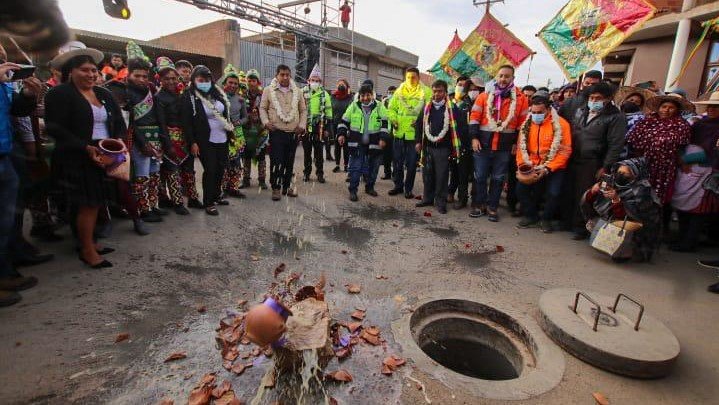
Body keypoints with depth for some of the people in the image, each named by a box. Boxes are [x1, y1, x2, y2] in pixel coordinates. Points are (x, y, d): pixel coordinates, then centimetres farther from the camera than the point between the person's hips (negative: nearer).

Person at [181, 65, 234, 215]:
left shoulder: (217, 93, 9)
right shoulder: (189, 96, -8)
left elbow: (226, 114, 18)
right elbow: (186, 122, -10)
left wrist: (230, 130, 14)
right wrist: (192, 142, -15)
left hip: (222, 139, 6)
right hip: (205, 141, -6)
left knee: (221, 168, 12)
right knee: (210, 170, -4)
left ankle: (216, 196, 30)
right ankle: (208, 203, 8)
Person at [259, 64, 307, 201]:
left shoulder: (297, 91, 11)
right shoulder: (268, 90, 4)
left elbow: (303, 110, 14)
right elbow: (263, 108, 7)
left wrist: (302, 125, 2)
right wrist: (266, 122, -9)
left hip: (293, 133, 3)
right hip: (276, 132, -3)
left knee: (289, 162, 9)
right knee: (276, 161, -6)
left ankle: (286, 186, 22)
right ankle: (276, 188, 5)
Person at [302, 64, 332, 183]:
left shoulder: (325, 95, 4)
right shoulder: (302, 93, 3)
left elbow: (328, 113, 4)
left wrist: (327, 129, -1)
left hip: (319, 128, 0)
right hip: (305, 127, 1)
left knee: (319, 152, 5)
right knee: (307, 152, 9)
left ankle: (320, 173, 15)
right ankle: (307, 173, 20)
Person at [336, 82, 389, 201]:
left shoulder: (379, 107, 2)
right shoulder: (354, 106, 4)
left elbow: (385, 124, 0)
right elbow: (344, 121, 10)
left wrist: (383, 138, -11)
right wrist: (341, 134, -2)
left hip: (373, 144, 1)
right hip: (356, 144, -1)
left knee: (372, 168, 11)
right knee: (355, 167, -1)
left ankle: (369, 187, 30)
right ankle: (353, 190, 7)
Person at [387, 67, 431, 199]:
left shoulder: (426, 92, -2)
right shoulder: (399, 91, 9)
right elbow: (391, 108, 14)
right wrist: (393, 119, -3)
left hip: (415, 133, -3)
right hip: (399, 132, 4)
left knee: (411, 163, 4)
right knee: (397, 161, 12)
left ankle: (408, 189, 17)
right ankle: (398, 185, 27)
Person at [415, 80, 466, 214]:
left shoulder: (452, 107, -3)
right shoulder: (426, 107, 9)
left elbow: (461, 125, -4)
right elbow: (418, 124, 14)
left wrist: (455, 142, -8)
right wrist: (418, 141, 7)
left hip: (443, 148, -4)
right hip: (427, 147, 4)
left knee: (442, 176, 0)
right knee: (427, 174, 11)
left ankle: (440, 202, 10)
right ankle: (427, 199, 24)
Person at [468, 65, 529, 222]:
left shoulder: (520, 98, 3)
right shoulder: (484, 96, 4)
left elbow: (523, 123, 5)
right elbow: (474, 117, 2)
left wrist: (516, 143, 1)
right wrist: (474, 138, -7)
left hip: (504, 147, 0)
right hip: (483, 144, 0)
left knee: (498, 179, 7)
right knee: (480, 177, 6)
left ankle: (492, 207, 19)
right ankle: (479, 205, 20)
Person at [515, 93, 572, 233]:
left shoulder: (561, 124, -10)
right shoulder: (526, 124, 4)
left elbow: (565, 151, -13)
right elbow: (521, 147, 8)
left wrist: (547, 169, -20)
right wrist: (523, 165, -8)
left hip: (553, 168, -4)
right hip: (532, 167, 4)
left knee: (554, 193, -23)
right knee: (521, 188, -14)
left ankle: (546, 219, 7)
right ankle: (531, 216, 12)